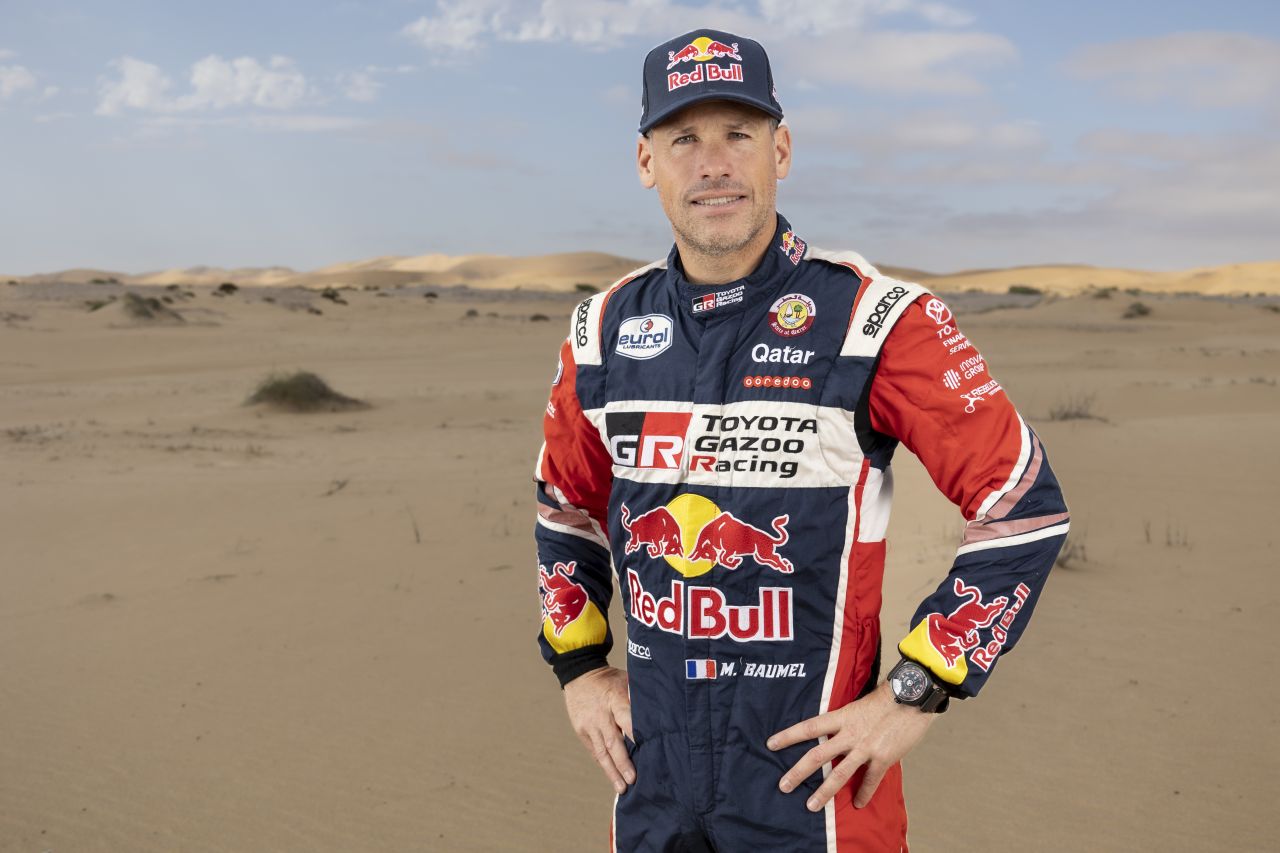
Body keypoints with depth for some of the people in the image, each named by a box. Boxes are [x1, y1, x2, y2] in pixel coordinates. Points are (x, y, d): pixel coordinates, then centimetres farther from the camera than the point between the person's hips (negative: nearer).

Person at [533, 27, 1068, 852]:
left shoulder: (878, 319, -13)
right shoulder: (607, 329, 2)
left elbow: (1027, 507, -11)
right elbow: (567, 507, 17)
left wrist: (915, 695, -11)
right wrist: (580, 668, 11)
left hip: (817, 779, -4)